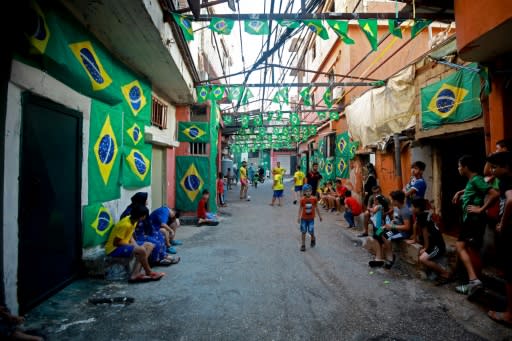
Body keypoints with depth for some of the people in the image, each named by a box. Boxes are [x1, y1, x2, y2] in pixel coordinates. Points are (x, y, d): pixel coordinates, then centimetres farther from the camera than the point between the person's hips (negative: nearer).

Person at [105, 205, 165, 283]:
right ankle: (149, 273, -3)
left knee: (149, 245, -2)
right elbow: (116, 242, -24)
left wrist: (136, 246, -6)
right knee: (141, 250, -28)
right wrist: (132, 246, -17)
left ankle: (135, 275, -12)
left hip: (123, 245, 10)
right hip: (113, 249, -10)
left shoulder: (133, 220, 0)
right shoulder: (125, 224, -27)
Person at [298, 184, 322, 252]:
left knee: (311, 231, 0)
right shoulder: (302, 200, -10)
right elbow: (300, 208, -3)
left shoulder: (314, 199, -8)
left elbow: (316, 207, 4)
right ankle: (303, 245, 16)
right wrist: (299, 217, -6)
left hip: (311, 218, 0)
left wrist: (319, 216, 10)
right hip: (304, 218, 0)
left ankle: (313, 239, 34)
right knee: (303, 232, 4)